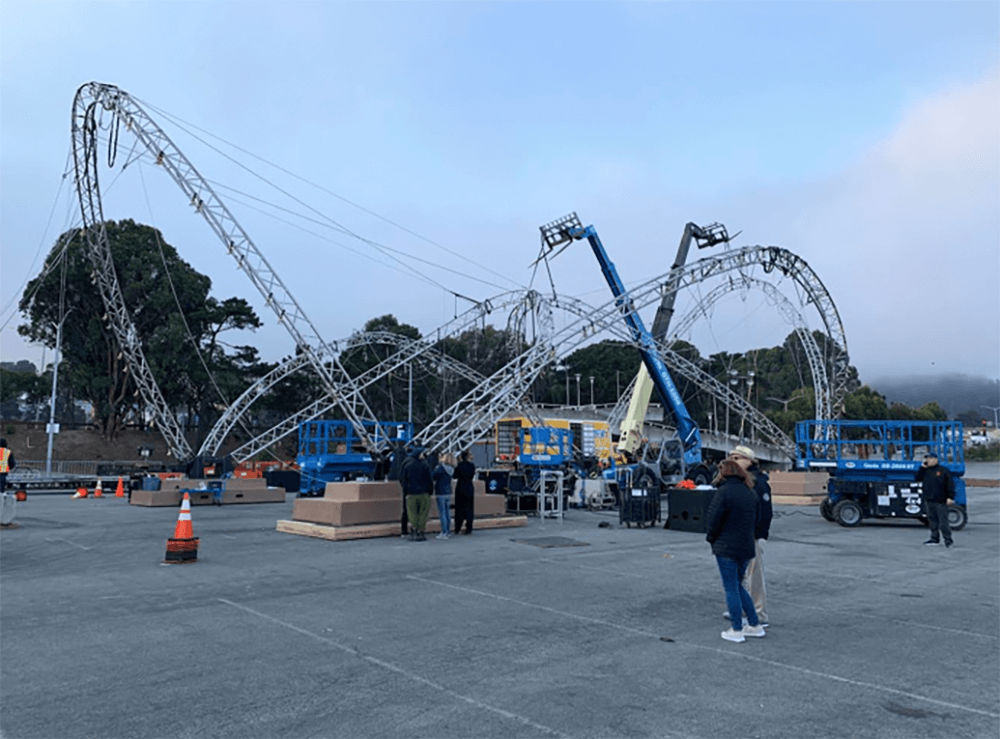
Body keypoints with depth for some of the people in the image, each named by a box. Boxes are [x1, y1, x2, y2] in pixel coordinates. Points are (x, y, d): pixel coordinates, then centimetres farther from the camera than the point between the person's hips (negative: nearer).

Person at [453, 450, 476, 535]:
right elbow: (472, 477, 7)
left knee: (459, 508, 8)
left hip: (460, 488, -1)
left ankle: (457, 528, 11)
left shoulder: (459, 465, -8)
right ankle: (468, 528, 7)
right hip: (469, 488, 1)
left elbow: (455, 476, 1)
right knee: (469, 508, 7)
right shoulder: (472, 465, -4)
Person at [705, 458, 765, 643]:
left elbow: (713, 518, -16)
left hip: (726, 547, -7)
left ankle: (736, 631, 8)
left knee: (731, 588, 2)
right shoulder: (750, 492, 9)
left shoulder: (724, 492, -15)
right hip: (746, 546, 7)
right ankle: (755, 625, 22)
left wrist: (711, 537, 0)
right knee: (737, 586, 20)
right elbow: (755, 520, 14)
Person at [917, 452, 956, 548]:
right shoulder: (926, 470, 13)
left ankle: (948, 540, 2)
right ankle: (935, 539, 19)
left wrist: (950, 497, -13)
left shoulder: (944, 471, -3)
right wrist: (923, 466, 0)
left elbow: (950, 485, -5)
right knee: (932, 520, 11)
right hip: (929, 500, 6)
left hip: (940, 501, -6)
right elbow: (918, 479, 3)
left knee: (943, 522, -5)